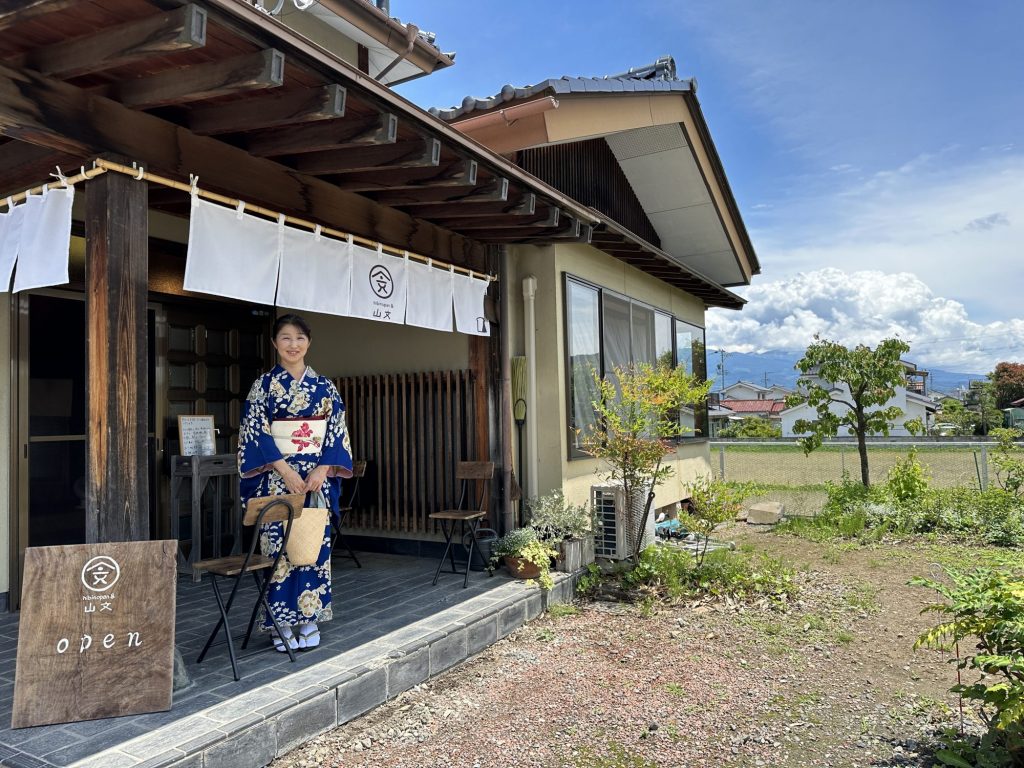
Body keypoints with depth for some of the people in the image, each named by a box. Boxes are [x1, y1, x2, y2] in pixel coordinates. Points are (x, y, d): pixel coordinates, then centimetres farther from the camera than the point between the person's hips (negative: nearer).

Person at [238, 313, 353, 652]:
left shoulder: (325, 386, 8)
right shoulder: (264, 384, 2)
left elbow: (338, 432, 5)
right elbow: (255, 432, -5)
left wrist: (322, 469, -9)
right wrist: (285, 469, -16)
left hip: (317, 477, 2)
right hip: (277, 478, -2)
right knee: (279, 544, -2)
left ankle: (308, 619, 16)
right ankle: (281, 623, 10)